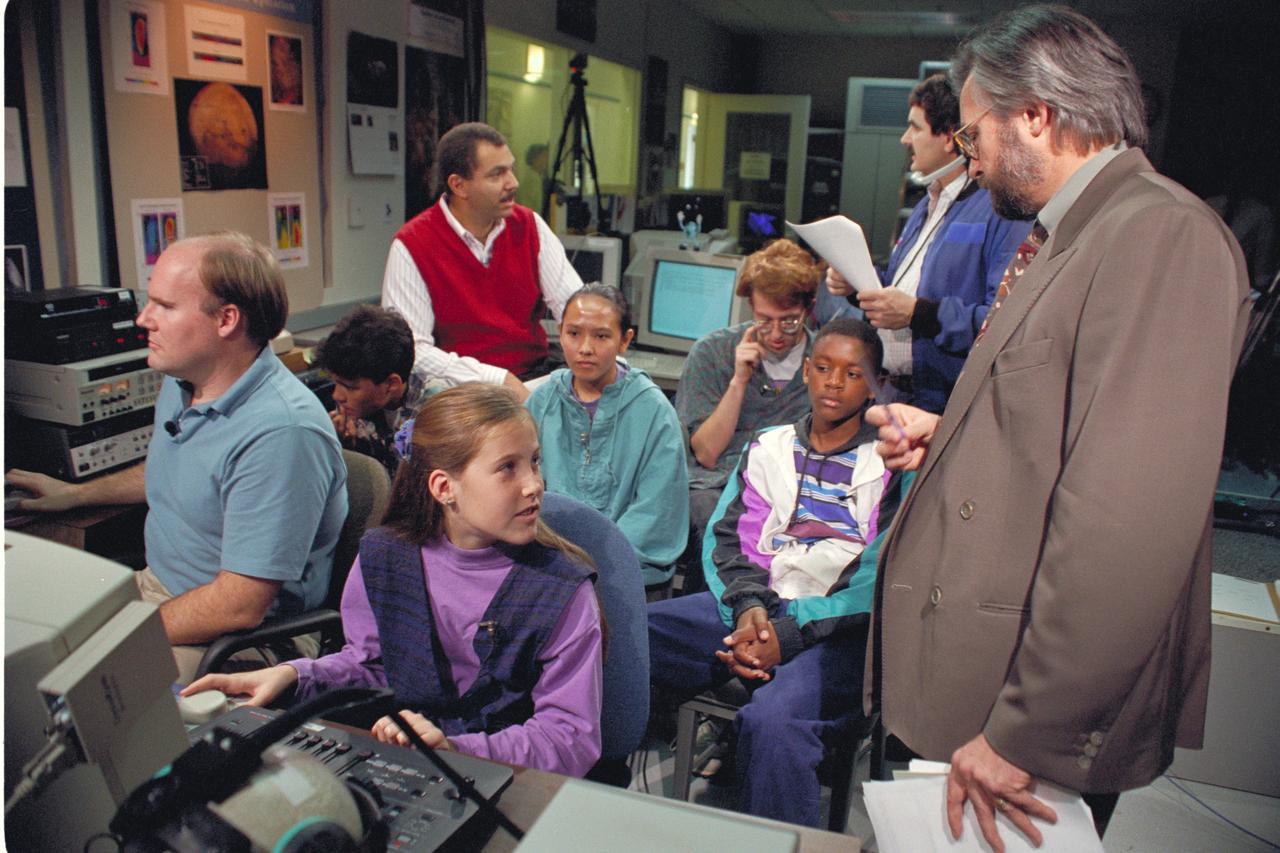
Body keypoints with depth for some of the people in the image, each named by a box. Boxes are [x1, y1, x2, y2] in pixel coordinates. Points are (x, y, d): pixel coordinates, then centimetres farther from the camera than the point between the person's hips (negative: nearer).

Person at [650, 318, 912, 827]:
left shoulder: (893, 461, 3)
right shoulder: (768, 446, 18)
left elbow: (881, 576, -7)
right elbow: (727, 535, 12)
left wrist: (787, 634, -16)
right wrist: (748, 605, -9)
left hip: (835, 628, -4)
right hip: (746, 608, 5)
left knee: (772, 719, -36)